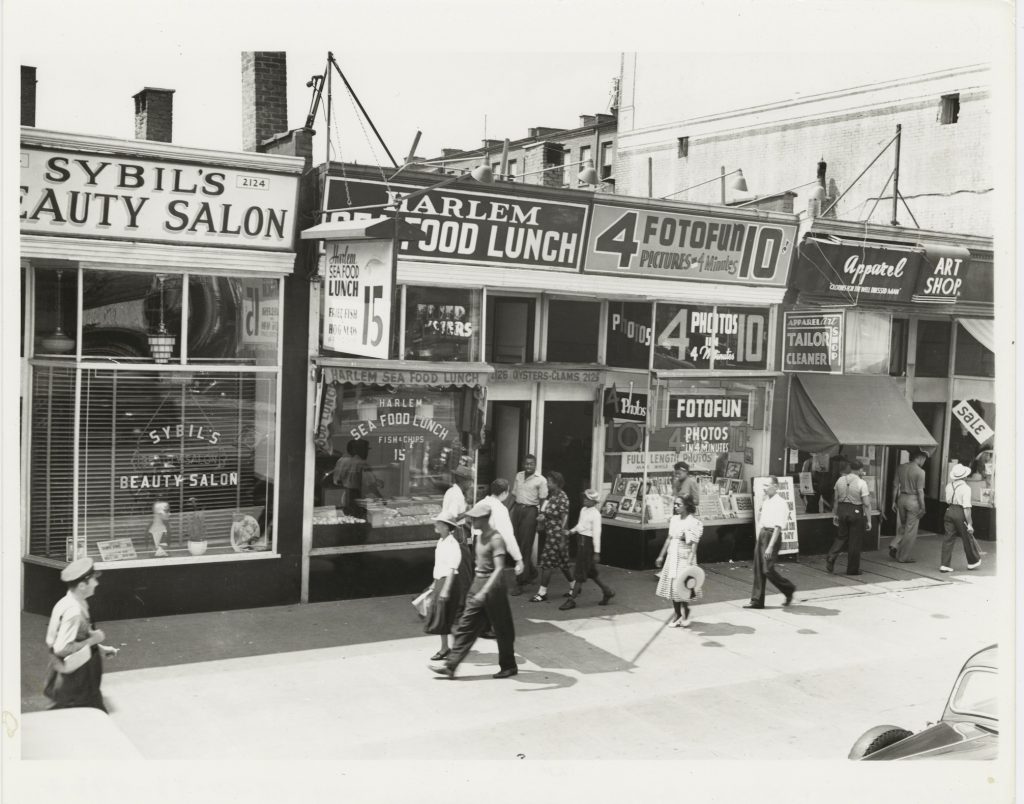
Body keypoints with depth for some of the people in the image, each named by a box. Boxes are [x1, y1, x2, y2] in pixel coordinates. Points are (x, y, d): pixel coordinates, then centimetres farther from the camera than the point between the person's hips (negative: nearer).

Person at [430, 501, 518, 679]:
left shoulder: (496, 539, -19)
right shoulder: (481, 537, 8)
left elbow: (499, 568, -27)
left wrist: (484, 591, -35)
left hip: (492, 586, -8)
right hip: (477, 584, 8)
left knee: (502, 629, 6)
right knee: (465, 626, 5)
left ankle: (509, 666, 22)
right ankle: (450, 666, 6)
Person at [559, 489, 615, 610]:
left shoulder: (595, 514, -16)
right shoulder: (583, 510, 8)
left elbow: (596, 533, -17)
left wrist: (597, 552, -18)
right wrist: (572, 531, 6)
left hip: (589, 542, -9)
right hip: (582, 541, 9)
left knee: (580, 572, -4)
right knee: (590, 572, 16)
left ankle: (572, 599, 1)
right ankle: (607, 592, 31)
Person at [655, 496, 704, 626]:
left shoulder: (693, 522, -13)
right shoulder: (674, 519, 9)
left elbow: (693, 544, -17)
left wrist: (690, 562, -24)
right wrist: (661, 556, 17)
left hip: (684, 558, -7)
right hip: (672, 557, 7)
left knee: (682, 588, -4)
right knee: (672, 587, 9)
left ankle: (685, 618, 12)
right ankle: (678, 616, 20)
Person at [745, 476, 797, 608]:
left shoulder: (780, 504, -14)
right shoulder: (765, 502, 13)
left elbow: (778, 527, -19)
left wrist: (770, 546, -23)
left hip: (772, 535, -8)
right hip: (762, 534, 8)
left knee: (768, 570, -9)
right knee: (758, 569, 8)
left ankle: (789, 589, 14)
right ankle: (757, 601, 14)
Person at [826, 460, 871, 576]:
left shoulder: (840, 480, 2)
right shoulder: (861, 483, -13)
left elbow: (836, 500, 9)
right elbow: (867, 504, -13)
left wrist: (835, 514, 19)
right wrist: (869, 520, -8)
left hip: (842, 510, 5)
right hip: (856, 512, -4)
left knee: (842, 536, 20)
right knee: (855, 542, 6)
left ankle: (831, 558, 2)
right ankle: (853, 569, 15)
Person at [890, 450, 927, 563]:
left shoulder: (901, 467, 4)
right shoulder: (920, 472, -13)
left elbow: (895, 486, 7)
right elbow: (920, 491, -14)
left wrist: (894, 501, 14)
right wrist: (922, 507, -8)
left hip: (901, 498, 6)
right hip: (913, 500, -5)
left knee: (901, 526, 22)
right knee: (910, 530, 4)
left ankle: (894, 546, 4)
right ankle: (904, 557, 8)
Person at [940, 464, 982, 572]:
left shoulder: (949, 486, 2)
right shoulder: (965, 488, -15)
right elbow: (967, 507, -18)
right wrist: (969, 523, -16)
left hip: (949, 511, 5)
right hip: (960, 514, -5)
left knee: (948, 538, 7)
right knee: (968, 538, 13)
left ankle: (945, 564, 3)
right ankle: (973, 562, 31)